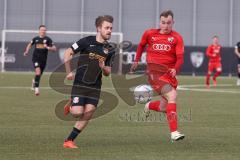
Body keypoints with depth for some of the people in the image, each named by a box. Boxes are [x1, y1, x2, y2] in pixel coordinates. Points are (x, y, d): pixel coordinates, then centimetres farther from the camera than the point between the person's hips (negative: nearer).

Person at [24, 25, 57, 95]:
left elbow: (54, 49, -2)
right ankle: (36, 88, -17)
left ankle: (34, 81, 49)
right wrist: (26, 51, 10)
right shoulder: (35, 39, 5)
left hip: (43, 59, 1)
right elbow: (30, 45, 25)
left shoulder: (48, 39, 0)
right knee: (38, 71, -23)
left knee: (39, 75, 13)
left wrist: (48, 47, -20)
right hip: (36, 58, -1)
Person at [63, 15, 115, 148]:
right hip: (80, 84, -4)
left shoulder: (109, 50, 8)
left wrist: (103, 68, -9)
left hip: (95, 86, 4)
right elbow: (68, 54, -2)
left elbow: (108, 73, 14)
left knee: (88, 114, -7)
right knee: (78, 113, -14)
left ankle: (69, 140, 5)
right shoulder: (87, 41, -6)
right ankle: (70, 107, 24)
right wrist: (69, 72, -4)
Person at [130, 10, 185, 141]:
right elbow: (141, 45, 27)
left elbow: (180, 58, -9)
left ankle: (149, 106, 44)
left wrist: (175, 69, -27)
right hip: (154, 71, -2)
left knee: (163, 108, 5)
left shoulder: (177, 38, 1)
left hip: (169, 73, 2)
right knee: (172, 96, -25)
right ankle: (174, 133, -27)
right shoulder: (150, 34, 6)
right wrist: (136, 60, 25)